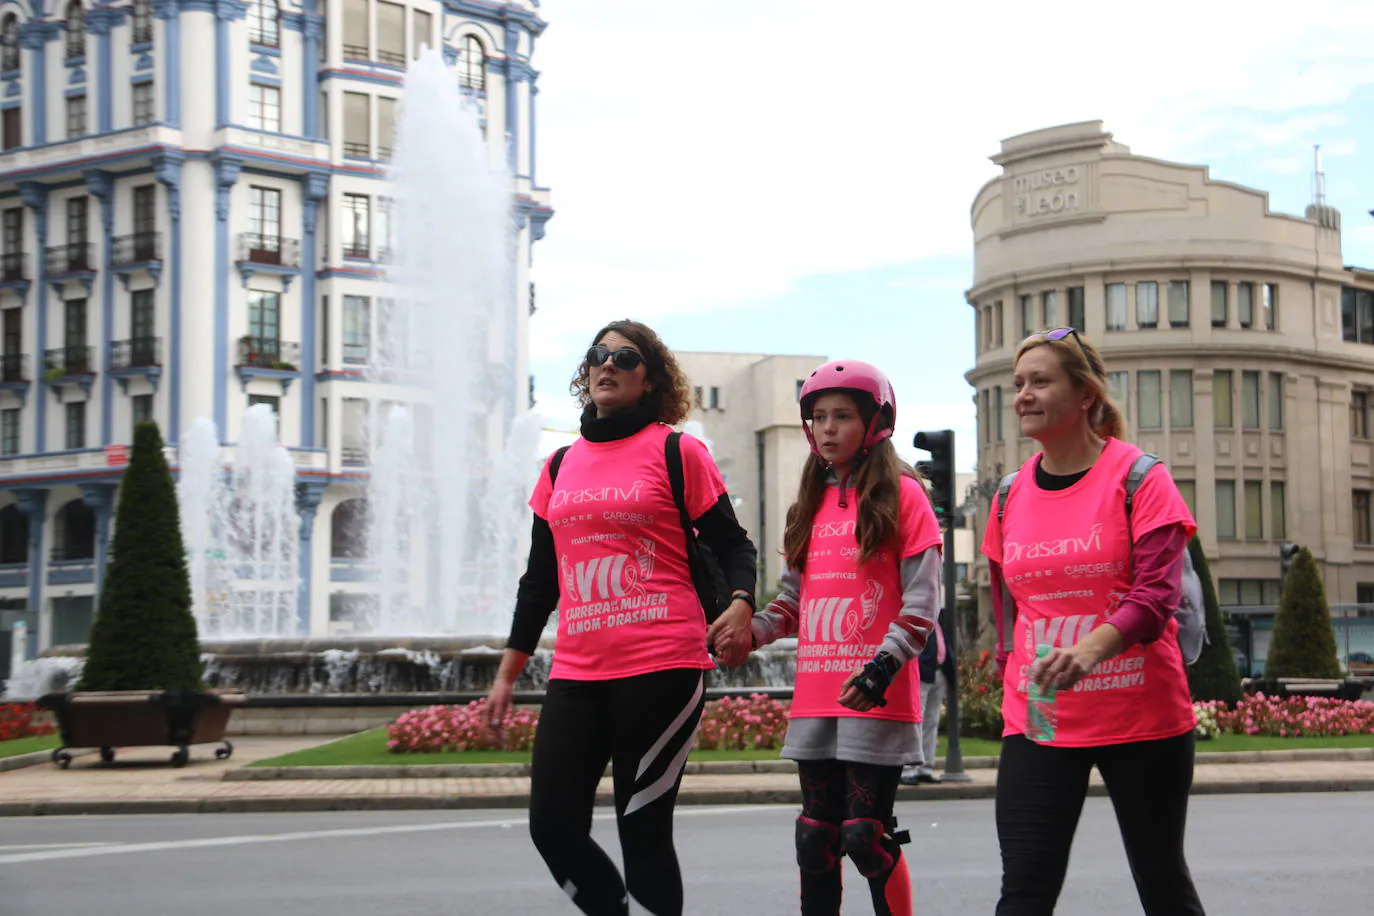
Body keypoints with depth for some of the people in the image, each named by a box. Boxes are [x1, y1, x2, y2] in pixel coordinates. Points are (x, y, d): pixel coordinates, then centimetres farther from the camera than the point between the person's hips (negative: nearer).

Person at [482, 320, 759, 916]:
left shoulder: (677, 452, 3)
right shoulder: (561, 465, 17)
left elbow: (731, 545, 2)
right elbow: (539, 578, 20)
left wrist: (741, 604, -19)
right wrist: (507, 674, 18)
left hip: (661, 668, -5)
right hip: (576, 673, 5)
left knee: (642, 832, -4)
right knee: (553, 826, -2)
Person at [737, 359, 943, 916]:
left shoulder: (901, 494, -1)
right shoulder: (812, 504, 16)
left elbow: (922, 601, -8)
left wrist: (882, 667, -19)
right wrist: (745, 631, -1)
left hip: (876, 701, -6)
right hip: (815, 699, 6)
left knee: (866, 834, -7)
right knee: (816, 838, 8)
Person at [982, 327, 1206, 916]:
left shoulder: (1138, 476, -7)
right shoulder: (1011, 495, 8)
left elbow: (1157, 593, -19)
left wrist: (1091, 647, -35)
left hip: (1141, 716, -3)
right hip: (1036, 723, 4)